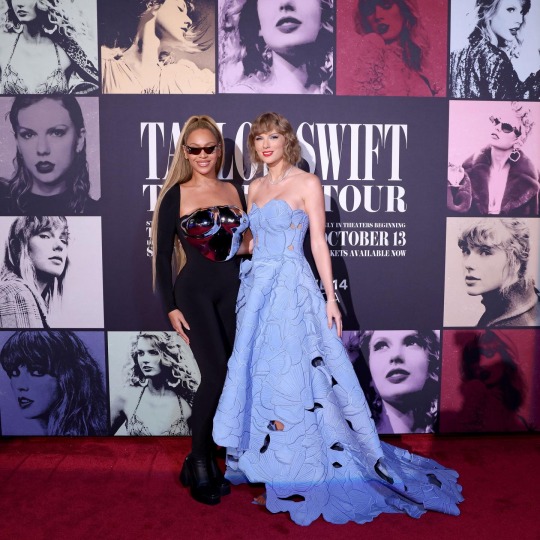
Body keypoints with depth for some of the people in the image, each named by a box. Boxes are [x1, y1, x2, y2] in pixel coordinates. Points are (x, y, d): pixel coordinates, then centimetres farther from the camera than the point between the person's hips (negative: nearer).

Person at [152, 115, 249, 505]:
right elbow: (163, 254, -1)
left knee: (227, 377, 6)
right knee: (216, 373, -12)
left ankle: (207, 458, 24)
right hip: (195, 292, -4)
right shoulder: (176, 195, -1)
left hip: (232, 290, 4)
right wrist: (171, 307, -6)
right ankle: (199, 462, 9)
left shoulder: (236, 191, 10)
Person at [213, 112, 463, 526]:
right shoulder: (255, 187, 14)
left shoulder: (307, 183, -4)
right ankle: (262, 460, 28)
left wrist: (331, 298, -11)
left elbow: (319, 243, -7)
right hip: (256, 287, 7)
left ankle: (304, 472, 12)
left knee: (294, 374, -4)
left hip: (292, 289, -6)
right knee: (255, 372, 10)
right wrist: (248, 285, 16)